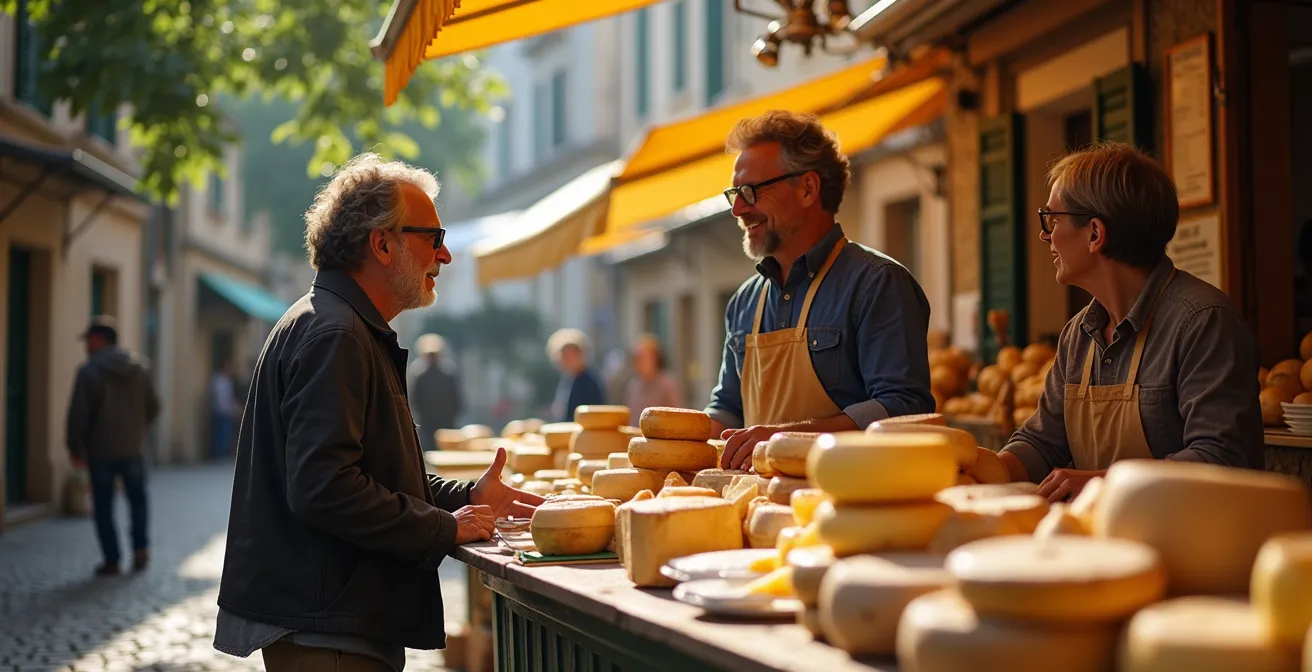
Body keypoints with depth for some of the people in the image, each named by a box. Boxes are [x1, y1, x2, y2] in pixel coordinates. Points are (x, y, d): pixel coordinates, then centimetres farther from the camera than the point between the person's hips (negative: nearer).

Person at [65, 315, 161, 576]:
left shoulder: (89, 371, -11)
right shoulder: (138, 369, 5)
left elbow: (78, 413, -14)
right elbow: (153, 407, 9)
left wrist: (75, 447, -4)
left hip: (100, 450, -4)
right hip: (133, 449, 4)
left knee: (103, 505, 5)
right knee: (137, 498, 19)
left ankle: (112, 559, 4)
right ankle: (140, 548, 8)